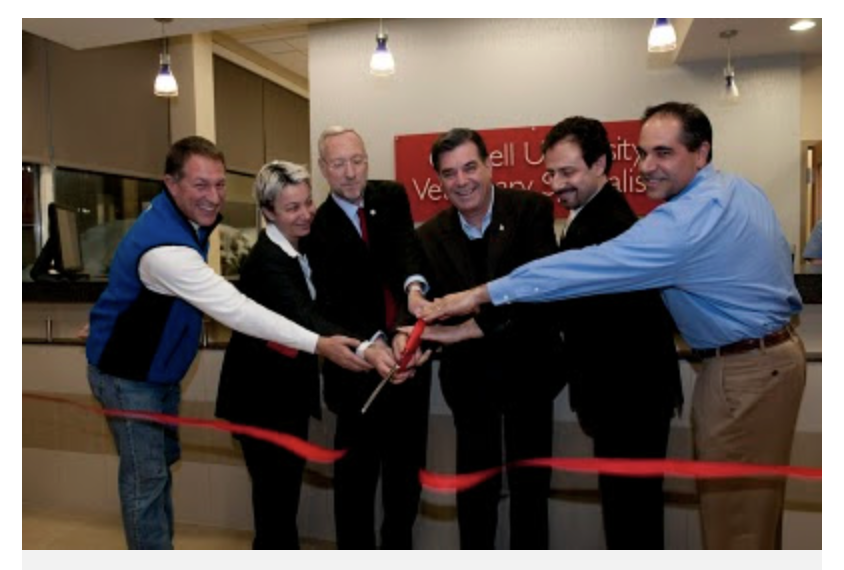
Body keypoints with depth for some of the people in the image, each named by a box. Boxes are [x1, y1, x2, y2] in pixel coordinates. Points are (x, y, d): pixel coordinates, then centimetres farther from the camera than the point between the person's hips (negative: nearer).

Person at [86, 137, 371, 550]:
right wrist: (319, 344, -40)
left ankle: (161, 546, 36)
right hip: (127, 375, -9)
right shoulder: (165, 248, -35)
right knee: (146, 477, 0)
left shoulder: (183, 214, -5)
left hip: (159, 367, 9)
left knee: (163, 460, 19)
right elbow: (236, 311, -39)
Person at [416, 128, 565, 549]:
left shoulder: (532, 209, -14)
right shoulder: (430, 235, -5)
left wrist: (467, 327, -36)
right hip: (469, 372, 2)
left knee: (529, 479, 13)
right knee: (475, 479, 16)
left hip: (527, 364, -2)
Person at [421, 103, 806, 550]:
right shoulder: (741, 188, 6)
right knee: (757, 502, 22)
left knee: (732, 516, 5)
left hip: (743, 373, -10)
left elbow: (589, 266, -31)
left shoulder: (687, 220, -26)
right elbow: (777, 255, 18)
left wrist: (483, 293, -29)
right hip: (776, 350, 10)